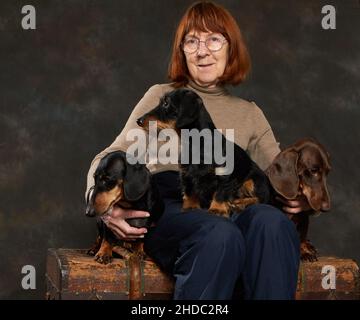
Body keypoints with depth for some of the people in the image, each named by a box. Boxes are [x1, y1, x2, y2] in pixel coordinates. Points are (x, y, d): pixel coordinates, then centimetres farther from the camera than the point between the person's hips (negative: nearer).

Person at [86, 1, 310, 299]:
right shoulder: (162, 96, 15)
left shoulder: (250, 114, 23)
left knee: (272, 222, -34)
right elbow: (110, 160, 10)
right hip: (167, 210, -2)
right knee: (220, 234, -39)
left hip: (230, 213, 3)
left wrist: (301, 197, -9)